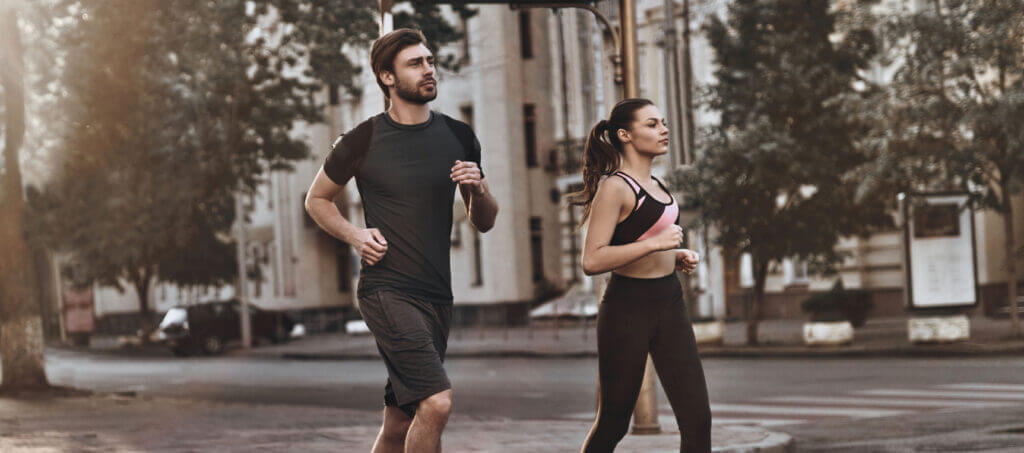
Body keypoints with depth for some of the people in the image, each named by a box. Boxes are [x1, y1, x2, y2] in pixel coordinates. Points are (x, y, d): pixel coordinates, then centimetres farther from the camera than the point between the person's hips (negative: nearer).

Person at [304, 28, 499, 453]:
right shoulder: (363, 141, -3)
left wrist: (478, 189, -6)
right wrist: (355, 235, -6)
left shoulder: (458, 137, 9)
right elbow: (316, 199, 11)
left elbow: (484, 222, 16)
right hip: (386, 290, -5)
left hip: (437, 296, 5)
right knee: (437, 402, -20)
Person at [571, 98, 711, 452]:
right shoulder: (614, 187, -11)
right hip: (626, 307, -7)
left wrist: (678, 257, 11)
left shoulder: (656, 185, 16)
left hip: (669, 303, 7)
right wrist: (654, 243, -23)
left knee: (697, 419, -2)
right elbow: (592, 261, -20)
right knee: (613, 423, 4)